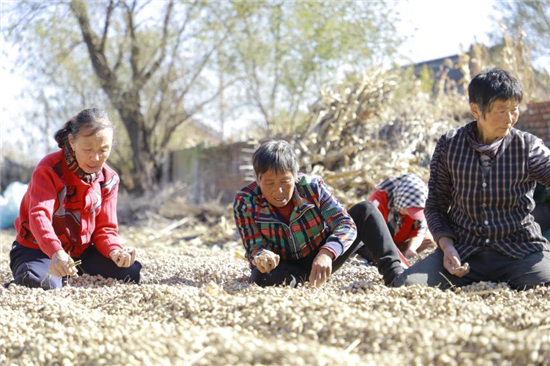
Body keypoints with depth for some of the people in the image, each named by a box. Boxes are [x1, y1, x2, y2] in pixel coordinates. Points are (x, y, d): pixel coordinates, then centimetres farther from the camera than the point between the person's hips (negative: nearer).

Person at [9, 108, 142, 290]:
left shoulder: (108, 179, -2)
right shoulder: (49, 170, -20)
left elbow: (105, 228, -1)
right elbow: (39, 215, -36)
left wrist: (115, 251, -27)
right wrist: (56, 252, -57)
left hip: (82, 251, 5)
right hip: (39, 250, -5)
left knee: (133, 272, -14)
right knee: (42, 284, -38)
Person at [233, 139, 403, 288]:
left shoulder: (313, 186, -16)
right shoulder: (245, 201, -18)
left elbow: (345, 223, -24)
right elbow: (255, 246, -18)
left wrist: (326, 253, -45)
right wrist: (262, 256, -45)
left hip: (320, 259, 2)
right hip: (285, 268, -2)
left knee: (365, 210, -14)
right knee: (261, 276, -39)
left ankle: (392, 270, -26)